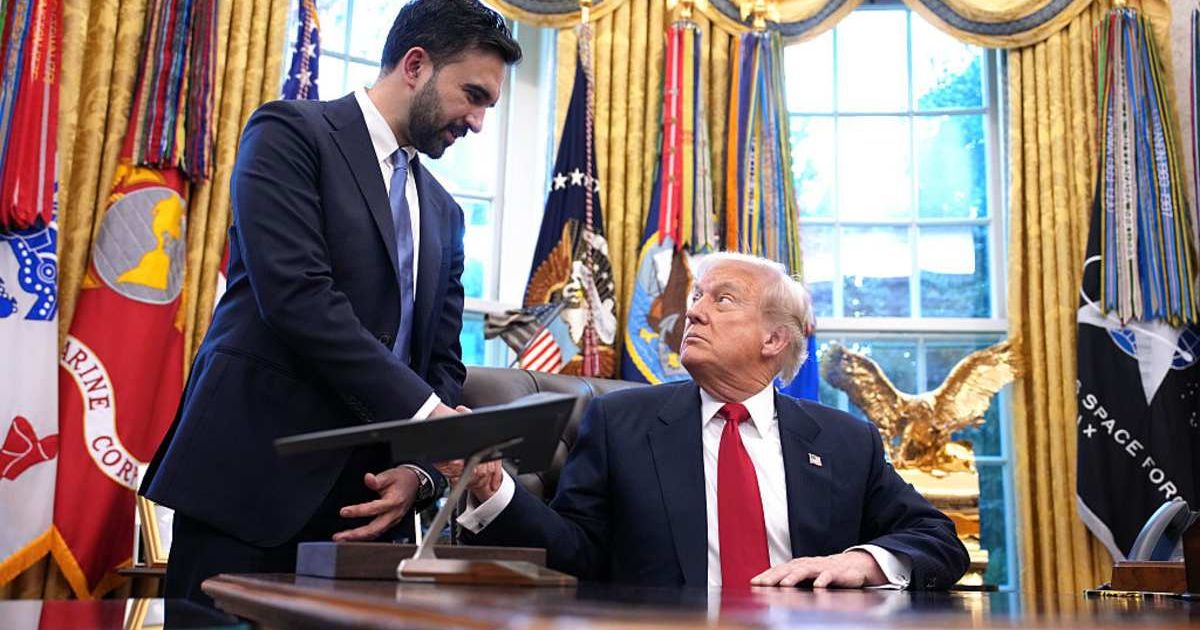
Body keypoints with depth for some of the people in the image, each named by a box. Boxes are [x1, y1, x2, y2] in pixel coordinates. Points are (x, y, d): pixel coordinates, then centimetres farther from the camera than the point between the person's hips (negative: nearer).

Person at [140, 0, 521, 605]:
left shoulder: (443, 213, 18)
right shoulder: (290, 132, -2)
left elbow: (441, 363, 14)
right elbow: (297, 296, -16)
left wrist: (419, 469, -5)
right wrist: (424, 412, -19)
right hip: (252, 479, -6)